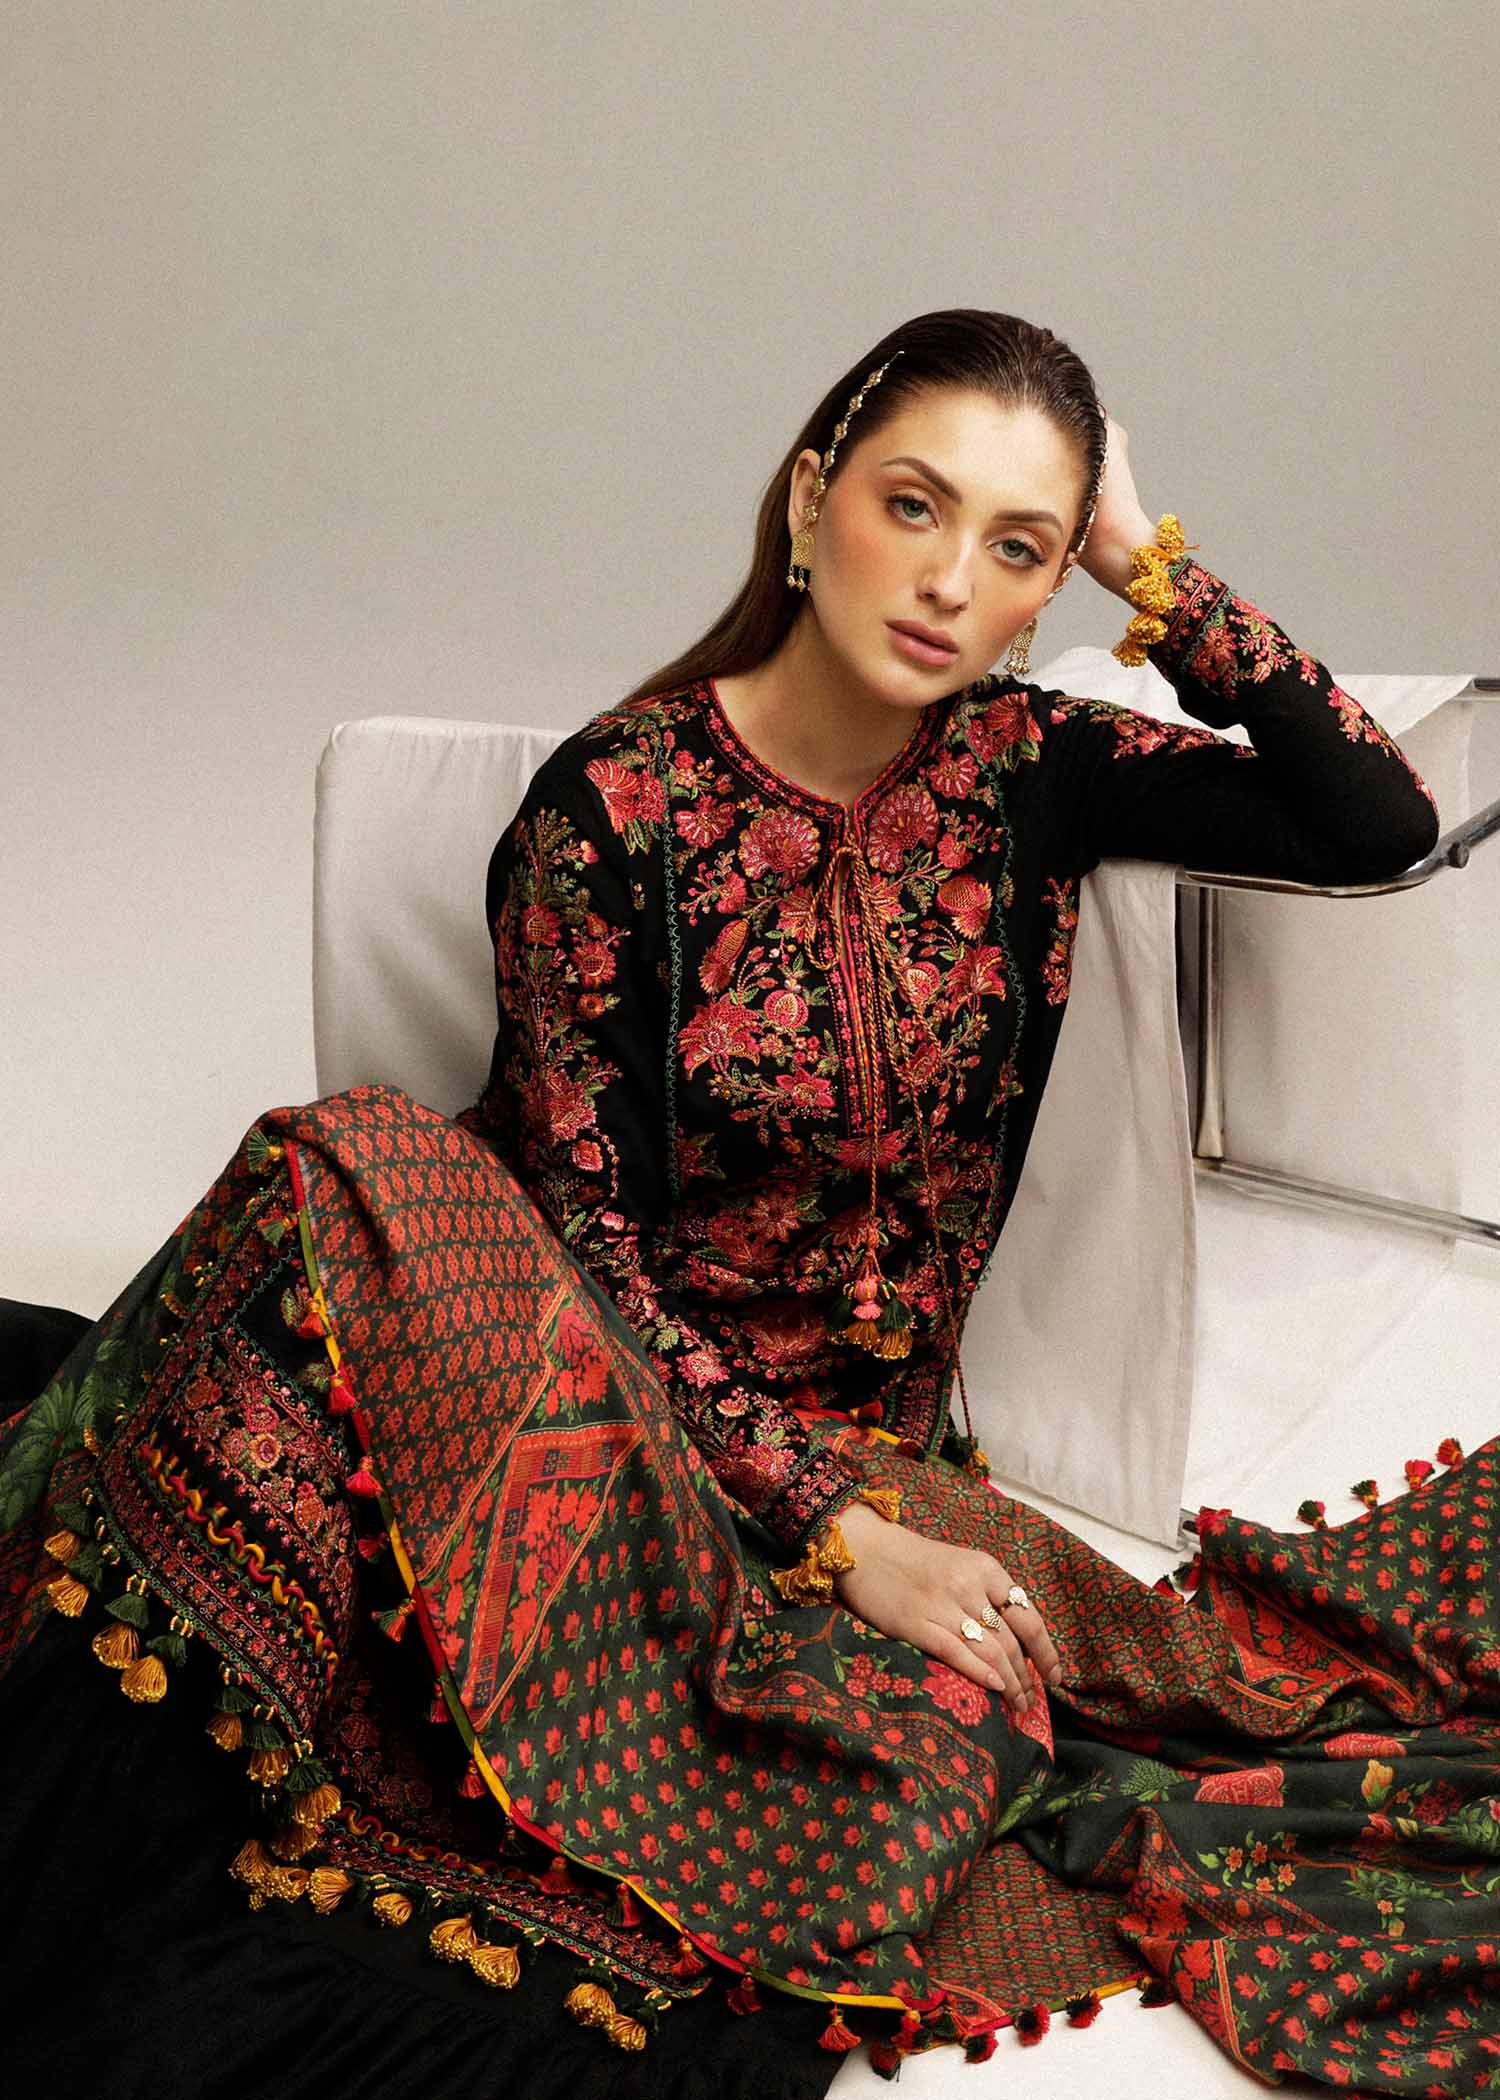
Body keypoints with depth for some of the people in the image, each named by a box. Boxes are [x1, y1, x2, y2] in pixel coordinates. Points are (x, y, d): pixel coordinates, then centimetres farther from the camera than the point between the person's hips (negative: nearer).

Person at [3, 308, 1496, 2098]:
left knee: (927, 1735, -31)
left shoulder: (1027, 769, 1)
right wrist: (835, 1525, -20)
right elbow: (587, 1233, -13)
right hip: (639, 1397, -3)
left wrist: (1156, 570, -8)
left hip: (876, 1432, 3)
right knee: (355, 1174, -33)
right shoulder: (613, 808, -11)